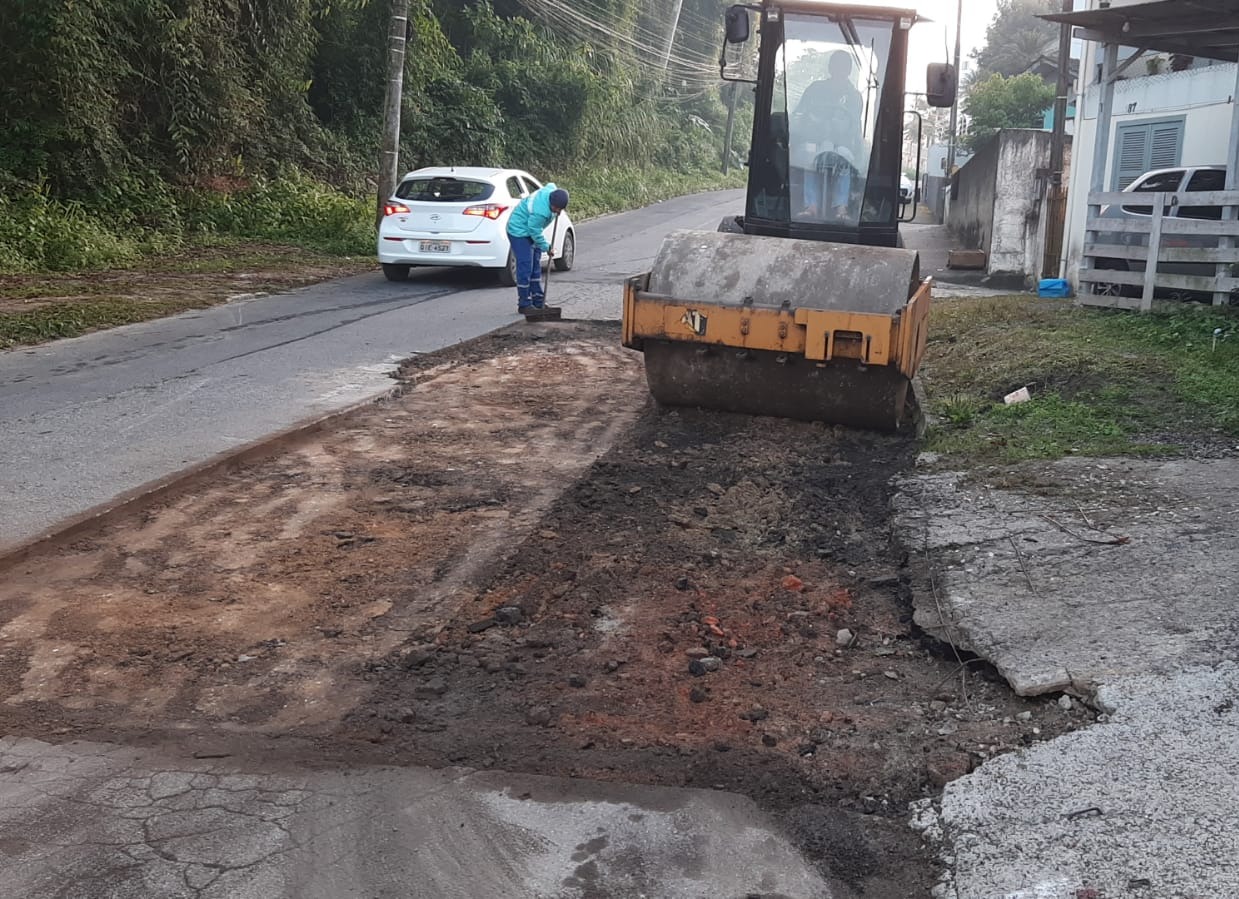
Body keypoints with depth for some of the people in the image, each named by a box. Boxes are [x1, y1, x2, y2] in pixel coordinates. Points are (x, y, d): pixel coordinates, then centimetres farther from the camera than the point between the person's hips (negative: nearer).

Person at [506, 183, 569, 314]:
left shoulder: (552, 190, -15)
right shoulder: (540, 212, -39)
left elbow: (551, 184, 12)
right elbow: (535, 233, -25)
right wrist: (547, 248, -11)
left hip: (531, 230, 10)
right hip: (519, 231, -10)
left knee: (536, 267, 13)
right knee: (525, 268, -12)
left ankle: (538, 300, 20)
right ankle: (524, 304, -5)